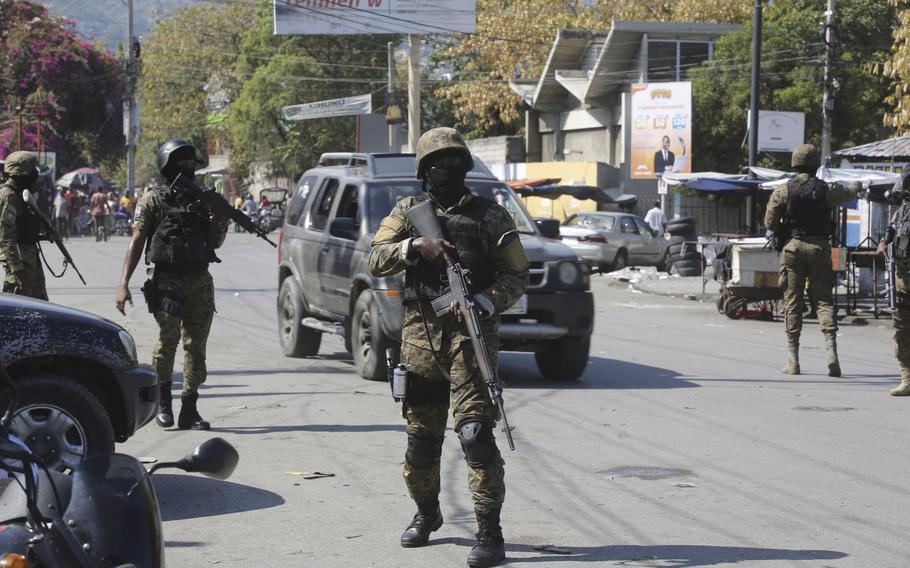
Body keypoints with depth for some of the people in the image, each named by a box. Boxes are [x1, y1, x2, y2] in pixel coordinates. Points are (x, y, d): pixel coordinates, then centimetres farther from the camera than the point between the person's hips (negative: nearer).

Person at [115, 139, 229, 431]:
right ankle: (162, 399, 6)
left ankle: (189, 410, 7)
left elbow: (215, 242, 22)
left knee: (196, 344, 2)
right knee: (168, 339, -14)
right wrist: (123, 283, -10)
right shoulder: (153, 200, 2)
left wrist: (221, 226, -1)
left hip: (200, 282, 4)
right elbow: (137, 242, -2)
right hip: (166, 282, -4)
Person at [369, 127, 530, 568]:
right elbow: (376, 260, 2)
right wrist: (415, 245, -16)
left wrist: (483, 302, -16)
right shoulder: (408, 213, 12)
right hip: (420, 337, 3)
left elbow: (516, 275, 1)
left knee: (475, 431, -15)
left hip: (470, 336, -3)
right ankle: (426, 513, 35)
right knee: (421, 436, 12)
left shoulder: (489, 215, 5)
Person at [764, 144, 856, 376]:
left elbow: (770, 222, -2)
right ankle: (831, 352, -14)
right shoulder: (826, 190, -1)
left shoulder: (782, 191, -4)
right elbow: (849, 194, 20)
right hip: (820, 249, 0)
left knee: (792, 303, 4)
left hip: (792, 248, 0)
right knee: (824, 301, 3)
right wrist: (855, 186, 43)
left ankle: (793, 361, 5)